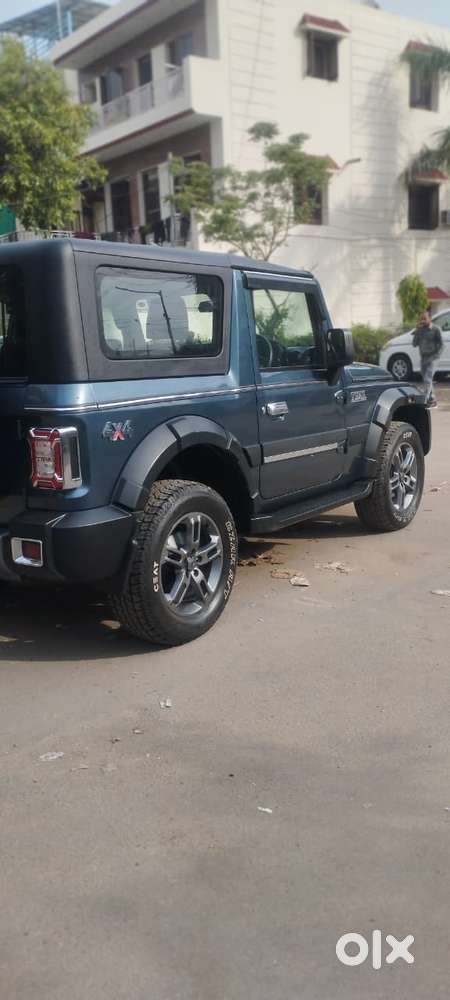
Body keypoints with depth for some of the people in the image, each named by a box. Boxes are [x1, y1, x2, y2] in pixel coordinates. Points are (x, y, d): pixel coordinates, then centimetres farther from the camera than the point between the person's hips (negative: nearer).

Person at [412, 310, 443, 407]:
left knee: (427, 380, -15)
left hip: (431, 359, -6)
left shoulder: (435, 330, -7)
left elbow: (441, 345, -6)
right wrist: (417, 331, -8)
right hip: (423, 358, 6)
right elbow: (414, 344, 3)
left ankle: (424, 401, -20)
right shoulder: (420, 330, 6)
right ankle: (432, 400, 23)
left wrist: (434, 357, -16)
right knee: (426, 381, 12)